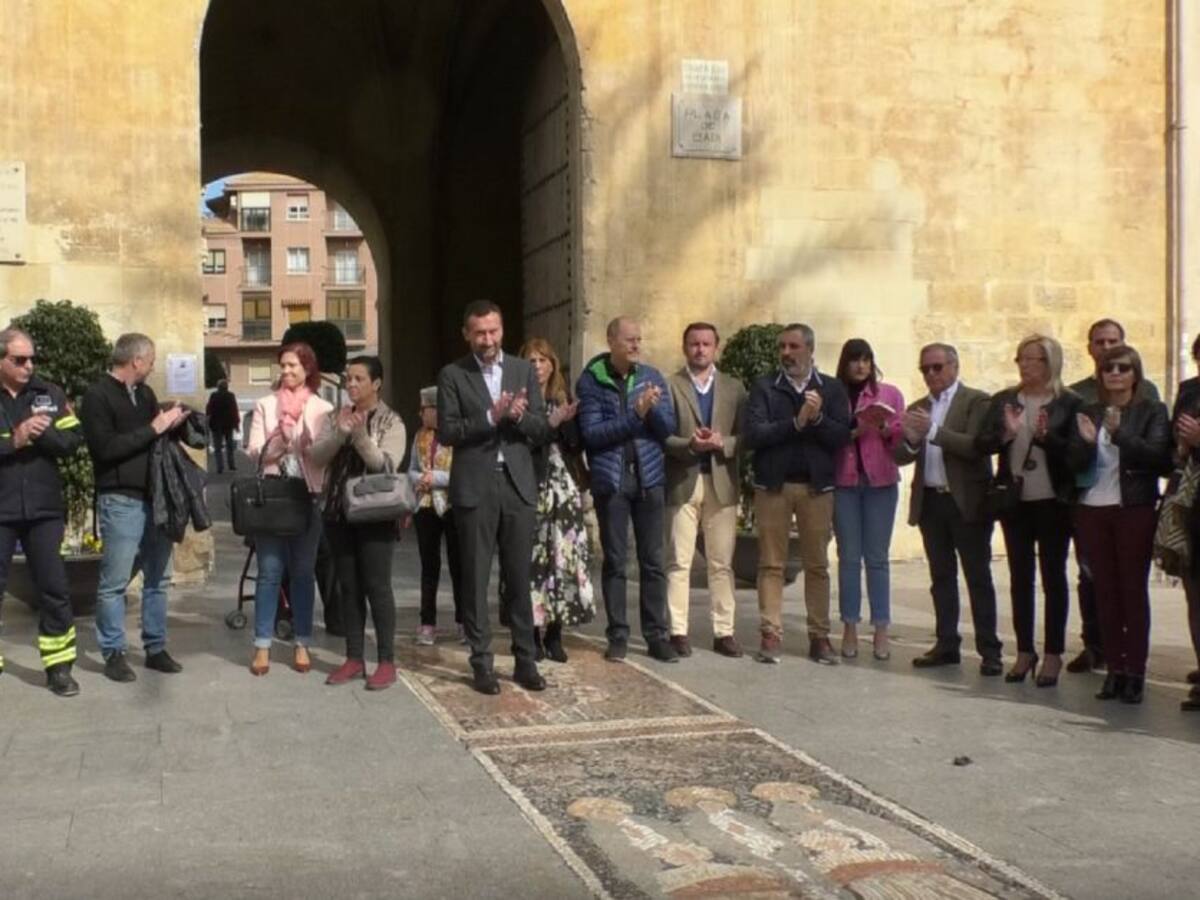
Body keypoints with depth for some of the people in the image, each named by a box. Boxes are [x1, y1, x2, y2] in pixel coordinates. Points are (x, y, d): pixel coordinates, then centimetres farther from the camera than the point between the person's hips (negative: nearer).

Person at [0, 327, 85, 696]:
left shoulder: (50, 394, 4)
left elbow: (74, 440, -1)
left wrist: (40, 433, -17)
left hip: (43, 509, 2)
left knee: (54, 588, 5)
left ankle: (59, 666, 15)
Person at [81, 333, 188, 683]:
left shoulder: (145, 393, 15)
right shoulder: (97, 396, -7)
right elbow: (106, 448, -17)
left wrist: (172, 423, 1)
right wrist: (154, 428, -16)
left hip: (155, 497, 7)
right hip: (121, 501, -7)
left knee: (158, 579, 11)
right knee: (115, 582, 0)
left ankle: (156, 648, 20)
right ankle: (113, 653, 9)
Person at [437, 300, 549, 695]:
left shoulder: (523, 370, 9)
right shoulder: (452, 375, 1)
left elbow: (543, 429, 6)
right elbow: (447, 432, -7)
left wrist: (519, 416, -14)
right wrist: (490, 417, -19)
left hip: (518, 485, 2)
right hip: (474, 488, -2)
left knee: (520, 578, 7)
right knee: (475, 579, 3)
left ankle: (525, 660, 15)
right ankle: (482, 663, 11)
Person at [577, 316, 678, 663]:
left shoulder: (652, 376, 5)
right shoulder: (591, 380, -4)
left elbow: (668, 428, 3)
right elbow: (591, 433, -12)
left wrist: (653, 409, -17)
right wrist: (635, 415, -20)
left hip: (649, 477, 2)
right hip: (610, 479, -2)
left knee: (653, 560, 4)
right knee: (615, 560, 3)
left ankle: (657, 635, 10)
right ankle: (617, 635, 11)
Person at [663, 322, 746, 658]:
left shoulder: (734, 388, 12)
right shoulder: (669, 385, 4)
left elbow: (744, 436, 6)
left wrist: (722, 443, -12)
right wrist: (690, 444, -17)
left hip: (722, 482, 2)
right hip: (682, 482, -2)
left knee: (722, 563, 5)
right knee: (679, 562, 0)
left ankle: (724, 632, 10)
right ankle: (678, 631, 5)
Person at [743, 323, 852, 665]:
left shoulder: (832, 389, 6)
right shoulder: (764, 387, 3)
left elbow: (842, 437, -4)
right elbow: (753, 434, -10)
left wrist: (818, 419, -19)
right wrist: (796, 422, -15)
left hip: (816, 486, 1)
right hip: (772, 485, 0)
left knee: (817, 564, 5)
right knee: (771, 563, 2)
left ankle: (819, 636, 11)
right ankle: (771, 634, 7)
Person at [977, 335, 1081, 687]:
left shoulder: (1069, 403, -5)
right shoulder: (1003, 401, 7)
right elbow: (983, 444, -1)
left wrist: (1045, 436, -24)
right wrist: (1006, 434, -20)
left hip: (1053, 502, -4)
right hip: (1014, 500, 4)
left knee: (1053, 576, 4)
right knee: (1020, 576, 9)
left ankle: (1053, 654, 11)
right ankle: (1024, 651, 18)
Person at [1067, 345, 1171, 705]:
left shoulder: (1152, 411, 0)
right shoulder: (1089, 413, 10)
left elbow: (1158, 456, -13)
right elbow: (1074, 463, 2)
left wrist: (1120, 434, -24)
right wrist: (1086, 441, -18)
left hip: (1134, 509, -3)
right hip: (1092, 510, 4)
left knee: (1134, 590, 0)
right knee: (1105, 591, 6)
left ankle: (1135, 672, 5)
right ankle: (1114, 668, 13)